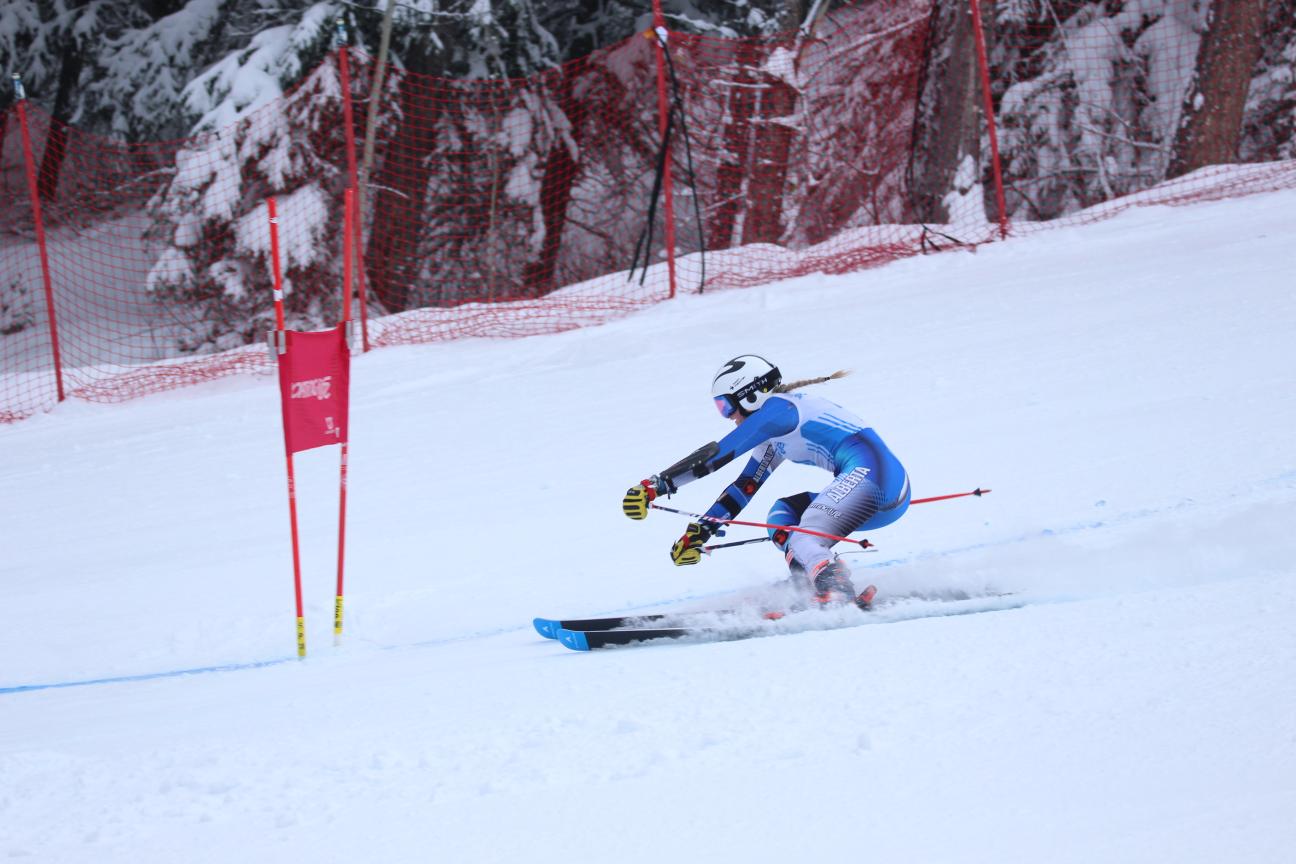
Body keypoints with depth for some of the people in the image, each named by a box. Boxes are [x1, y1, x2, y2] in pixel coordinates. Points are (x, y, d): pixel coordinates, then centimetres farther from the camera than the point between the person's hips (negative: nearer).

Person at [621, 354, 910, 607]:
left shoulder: (777, 408, -5)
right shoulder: (774, 437, 24)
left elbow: (716, 454, -9)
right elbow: (743, 488, 28)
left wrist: (656, 485, -9)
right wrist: (699, 531, 26)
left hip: (874, 476, -10)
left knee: (803, 545, -15)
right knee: (781, 515, 18)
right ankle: (817, 596, -2)